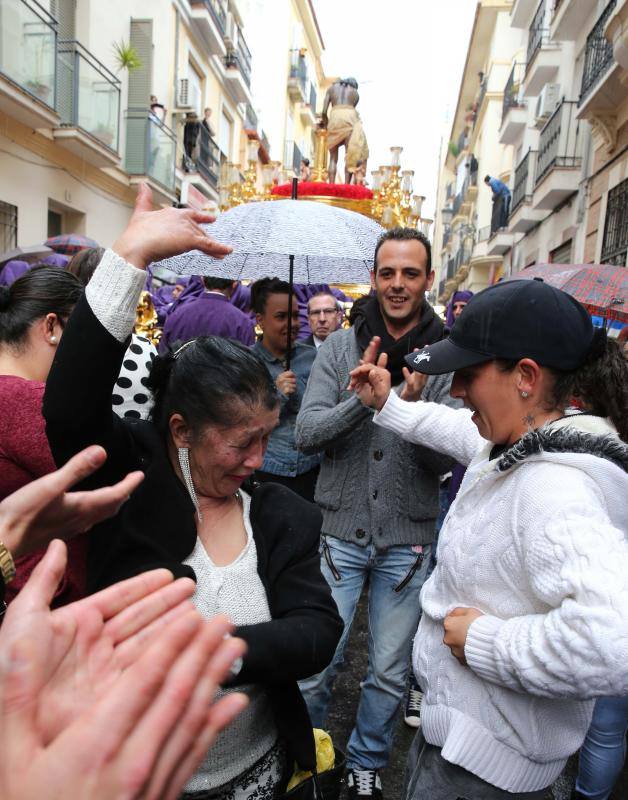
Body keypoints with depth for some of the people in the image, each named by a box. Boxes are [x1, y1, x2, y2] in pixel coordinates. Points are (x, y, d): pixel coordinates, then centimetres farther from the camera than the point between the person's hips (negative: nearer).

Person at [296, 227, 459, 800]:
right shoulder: (341, 346, -2)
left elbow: (448, 458, -9)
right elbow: (305, 434, -9)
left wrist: (413, 411, -27)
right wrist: (361, 401, -25)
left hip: (407, 540, 1)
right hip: (341, 530, 0)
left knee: (390, 672, 16)